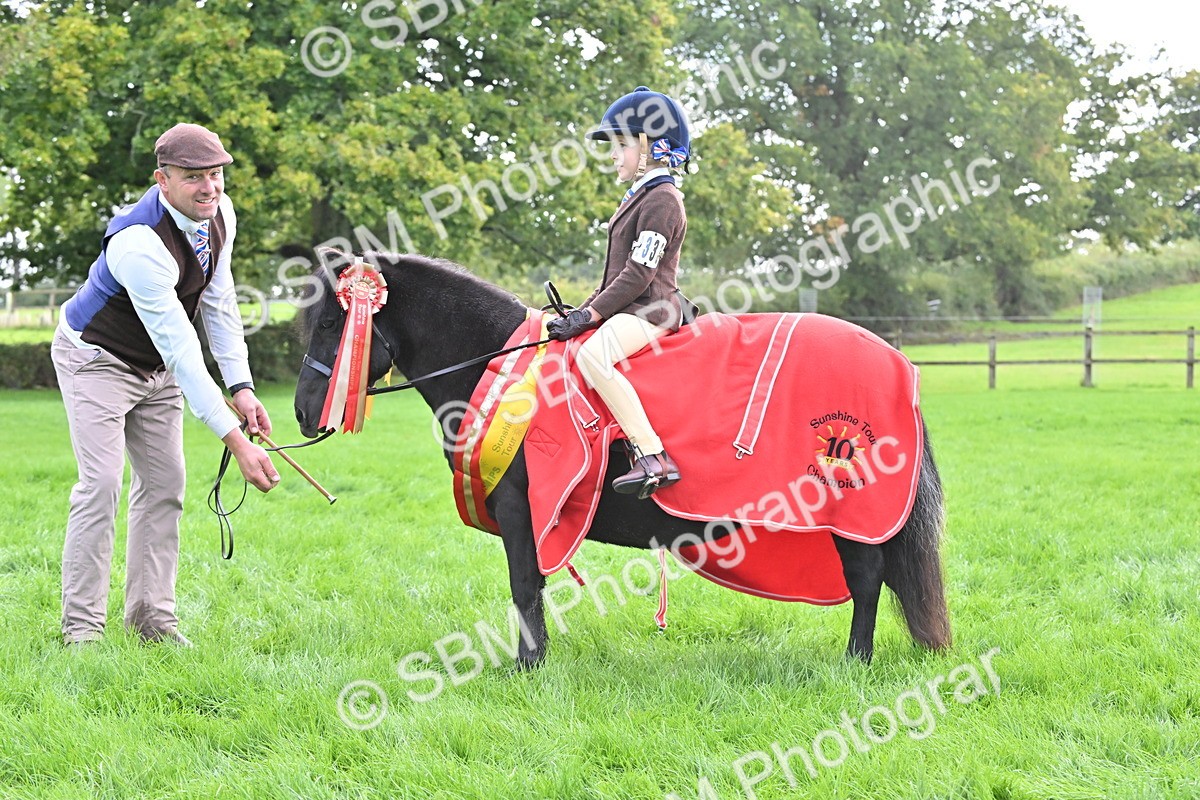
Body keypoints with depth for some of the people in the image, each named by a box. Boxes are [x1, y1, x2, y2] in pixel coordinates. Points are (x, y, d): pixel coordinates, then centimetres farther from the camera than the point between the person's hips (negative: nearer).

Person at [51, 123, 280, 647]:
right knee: (101, 484, -15)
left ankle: (151, 618, 11)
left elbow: (219, 301, 3)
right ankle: (81, 626, -10)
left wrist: (242, 388, -5)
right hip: (97, 361, -8)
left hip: (157, 367, 8)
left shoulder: (220, 214, -12)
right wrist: (236, 442, -39)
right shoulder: (139, 244, -37)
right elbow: (182, 354, -38)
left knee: (164, 486, 5)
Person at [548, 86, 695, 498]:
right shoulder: (639, 197, 21)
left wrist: (588, 317, -20)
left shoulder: (661, 200, -12)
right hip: (631, 307, 12)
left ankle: (653, 458, -37)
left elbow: (638, 275, -19)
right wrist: (585, 310, 14)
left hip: (649, 309, -12)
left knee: (592, 355, -35)